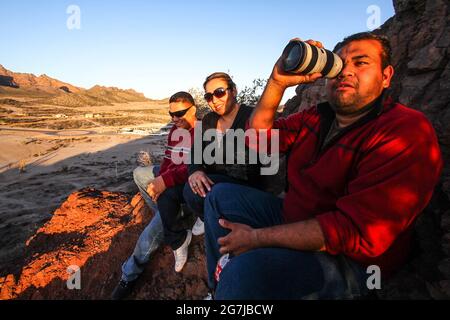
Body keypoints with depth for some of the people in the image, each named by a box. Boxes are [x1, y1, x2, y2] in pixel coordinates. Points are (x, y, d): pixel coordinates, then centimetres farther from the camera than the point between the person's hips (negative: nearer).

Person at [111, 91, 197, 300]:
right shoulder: (175, 130, 7)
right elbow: (167, 161, 7)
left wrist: (165, 181, -34)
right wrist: (159, 182, -11)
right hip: (173, 178, 10)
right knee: (139, 173, 10)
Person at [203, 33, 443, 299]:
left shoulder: (407, 131, -19)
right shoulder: (317, 117, 6)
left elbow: (356, 232, -26)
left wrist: (257, 238, -21)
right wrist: (278, 82, -11)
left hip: (349, 262, -8)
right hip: (294, 223, 8)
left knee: (247, 268, -36)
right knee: (223, 195, 12)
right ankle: (218, 284, 21)